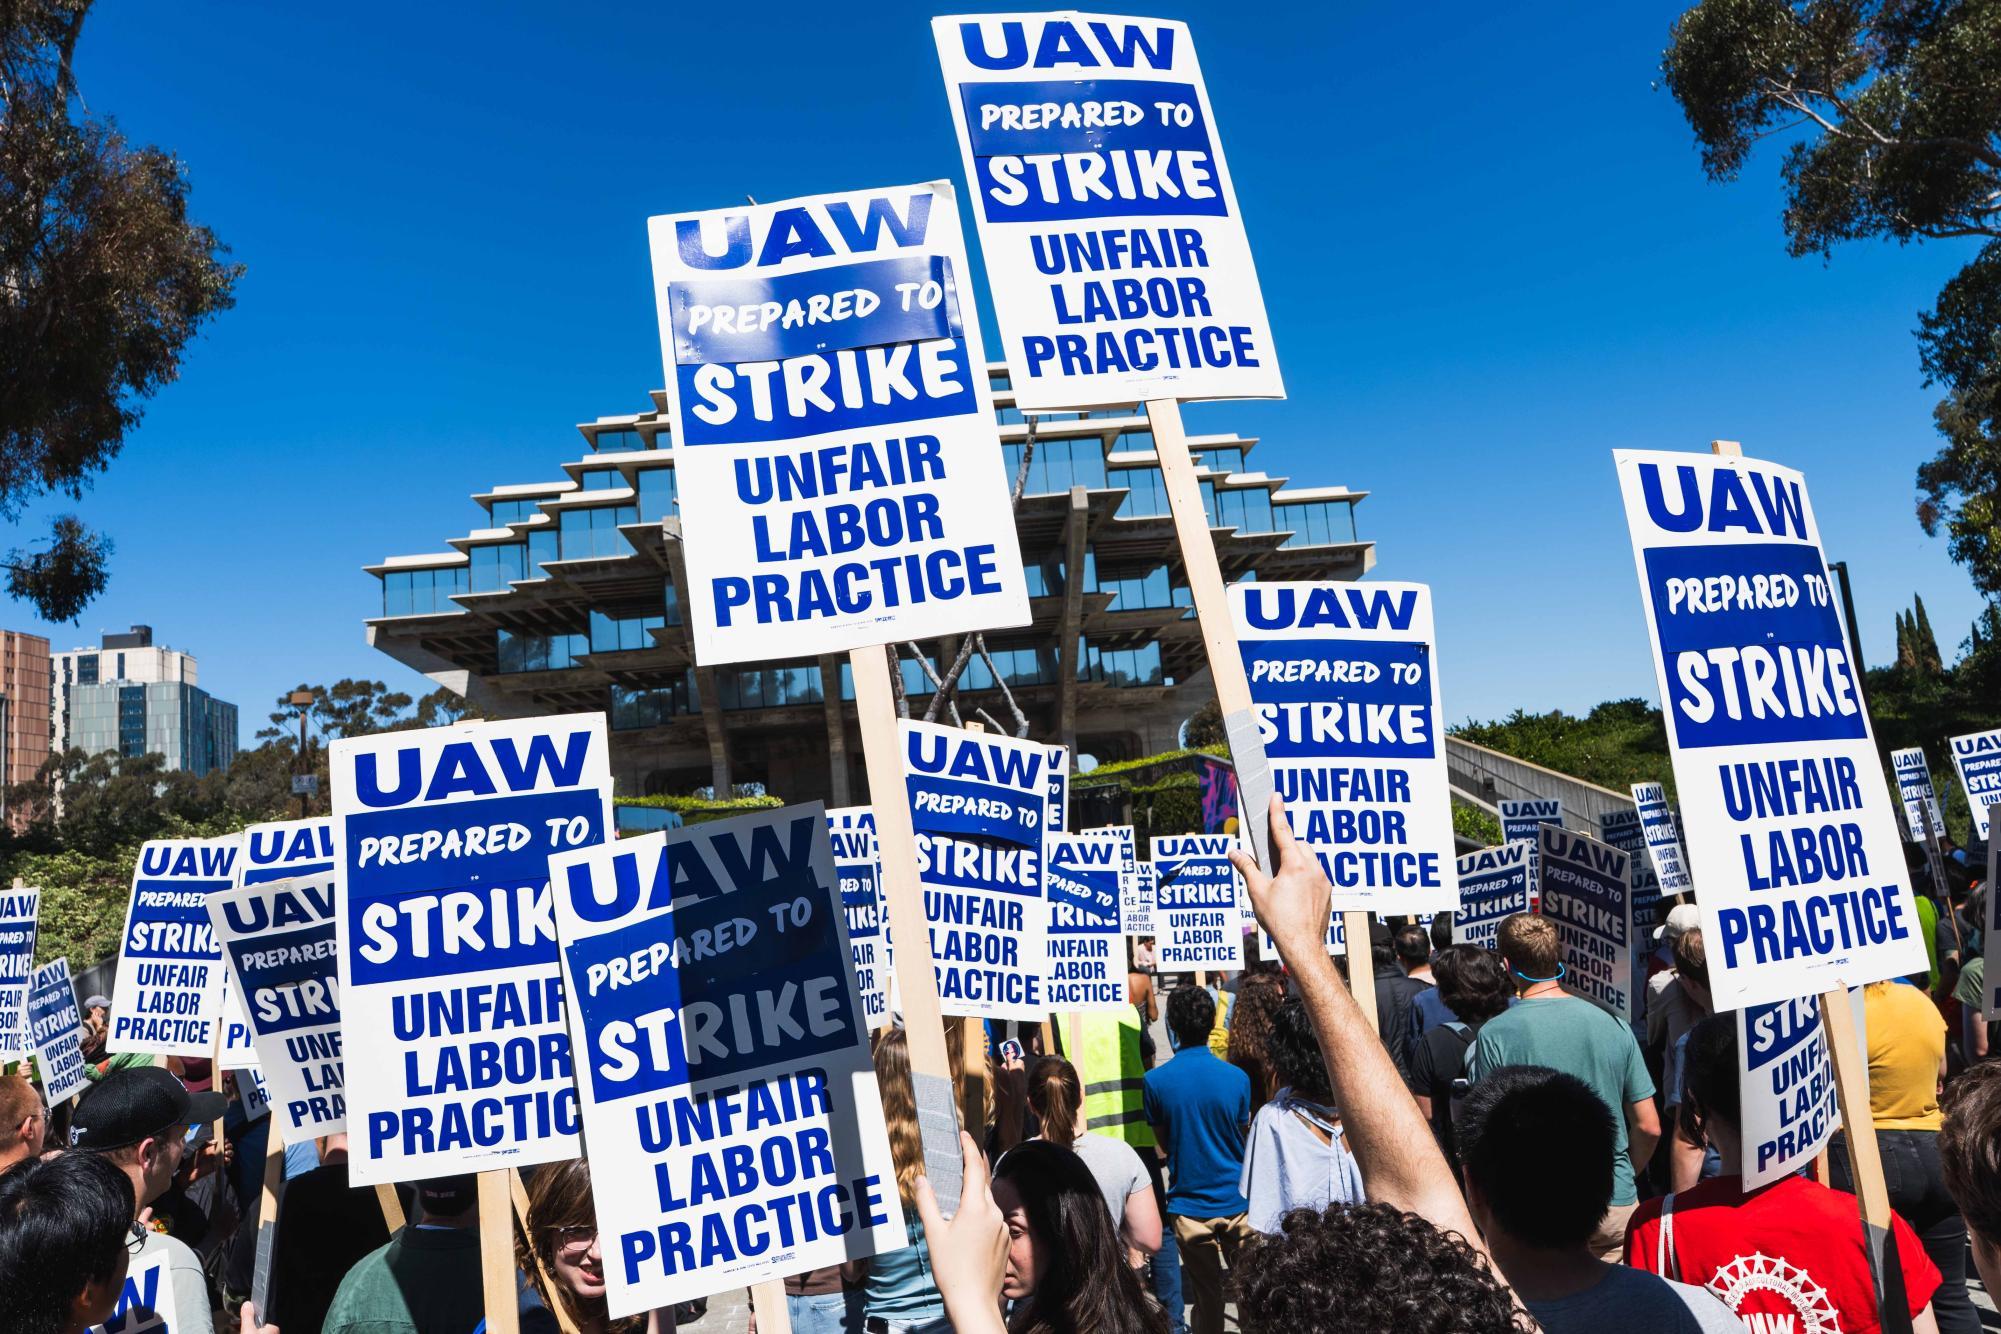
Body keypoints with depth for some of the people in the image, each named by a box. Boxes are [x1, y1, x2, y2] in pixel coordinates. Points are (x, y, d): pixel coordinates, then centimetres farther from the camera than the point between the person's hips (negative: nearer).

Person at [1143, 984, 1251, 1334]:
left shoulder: (1155, 1080, -10)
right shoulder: (1237, 1077, -8)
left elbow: (1163, 1140, 2)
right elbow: (1244, 1132, 7)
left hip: (1189, 1205, 0)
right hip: (1237, 1202, 0)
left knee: (1206, 1295, 12)